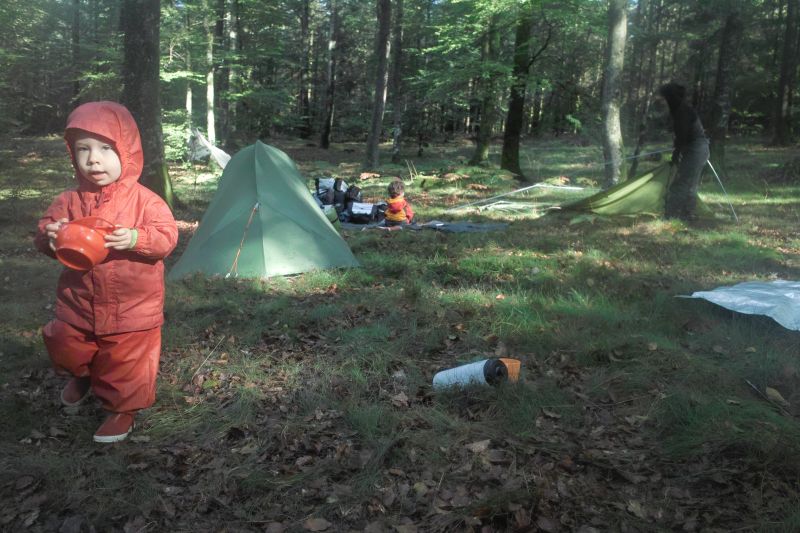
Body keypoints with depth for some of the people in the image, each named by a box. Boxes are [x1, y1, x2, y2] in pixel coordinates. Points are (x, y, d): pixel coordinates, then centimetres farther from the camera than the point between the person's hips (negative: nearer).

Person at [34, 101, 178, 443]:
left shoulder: (145, 200, -13)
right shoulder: (69, 201, -2)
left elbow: (167, 236, -16)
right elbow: (44, 233, 5)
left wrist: (135, 239, -34)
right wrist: (49, 236, -19)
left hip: (133, 307, -4)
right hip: (79, 303, 4)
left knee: (126, 365, 7)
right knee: (66, 351, 21)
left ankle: (121, 409, 32)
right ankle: (82, 375, 55)